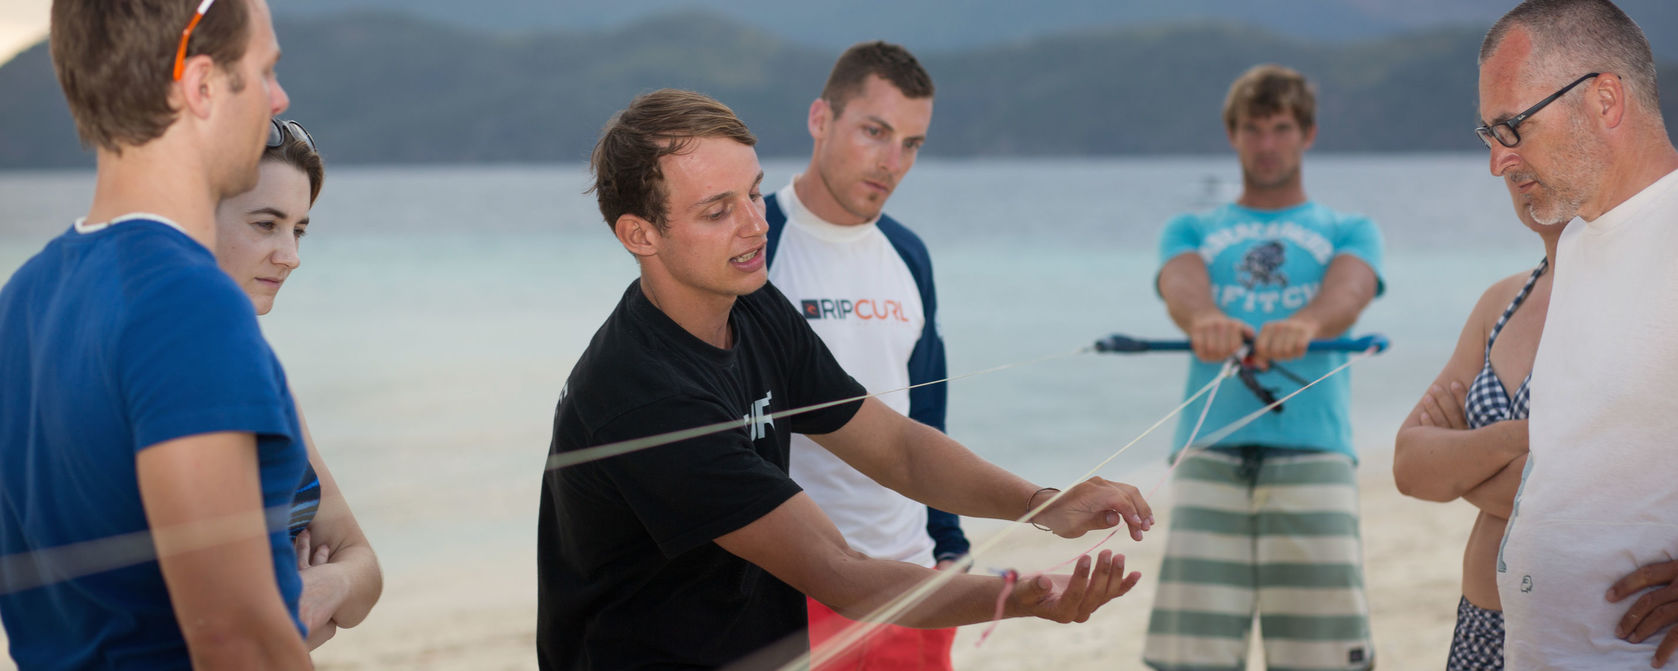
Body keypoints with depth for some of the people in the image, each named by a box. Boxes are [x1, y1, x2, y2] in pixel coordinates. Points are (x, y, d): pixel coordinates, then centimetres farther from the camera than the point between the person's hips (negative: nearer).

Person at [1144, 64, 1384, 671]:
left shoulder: (1348, 232, 18)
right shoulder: (1192, 231, 20)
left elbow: (1348, 291, -5)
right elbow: (1182, 286, -3)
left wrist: (1305, 323, -30)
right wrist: (1204, 319, -30)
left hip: (1313, 450, -1)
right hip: (1210, 451, 1)